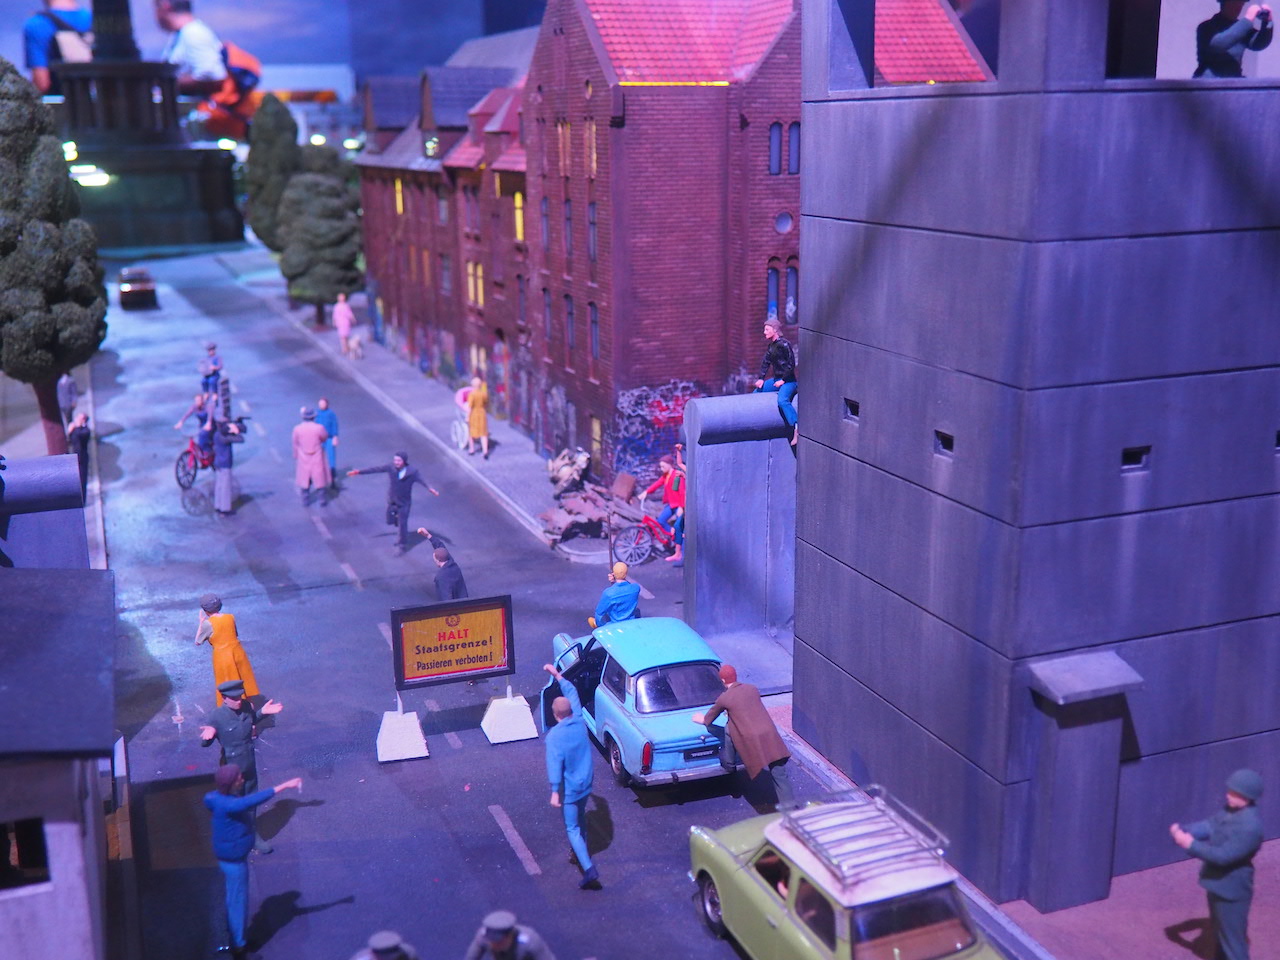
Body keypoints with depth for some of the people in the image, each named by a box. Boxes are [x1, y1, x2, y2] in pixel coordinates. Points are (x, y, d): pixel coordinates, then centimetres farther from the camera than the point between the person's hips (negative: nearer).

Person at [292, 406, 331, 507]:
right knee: (320, 479, 12)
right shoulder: (319, 428, -20)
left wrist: (296, 456, 15)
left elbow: (296, 445, -2)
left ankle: (306, 501, 24)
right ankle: (323, 501, 20)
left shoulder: (297, 429, -14)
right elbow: (325, 437, 1)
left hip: (303, 459, 2)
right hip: (317, 459, -2)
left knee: (304, 479, 17)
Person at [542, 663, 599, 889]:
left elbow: (555, 763, -26)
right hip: (586, 783, 6)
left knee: (572, 829, 1)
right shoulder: (579, 722, -5)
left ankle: (589, 869, -9)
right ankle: (582, 851, 46)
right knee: (580, 818, 29)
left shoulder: (554, 735, -22)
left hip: (570, 788, -6)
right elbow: (572, 693, 10)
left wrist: (555, 791, -24)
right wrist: (558, 675, 19)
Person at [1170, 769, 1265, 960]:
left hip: (1231, 888, -9)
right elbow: (1210, 826, 3)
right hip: (1218, 882, 9)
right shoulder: (1231, 809, -4)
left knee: (1233, 938, 7)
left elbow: (1223, 855, -31)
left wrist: (1191, 845, -26)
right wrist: (1183, 830, -14)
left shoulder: (1250, 826, -31)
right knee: (1221, 931, 27)